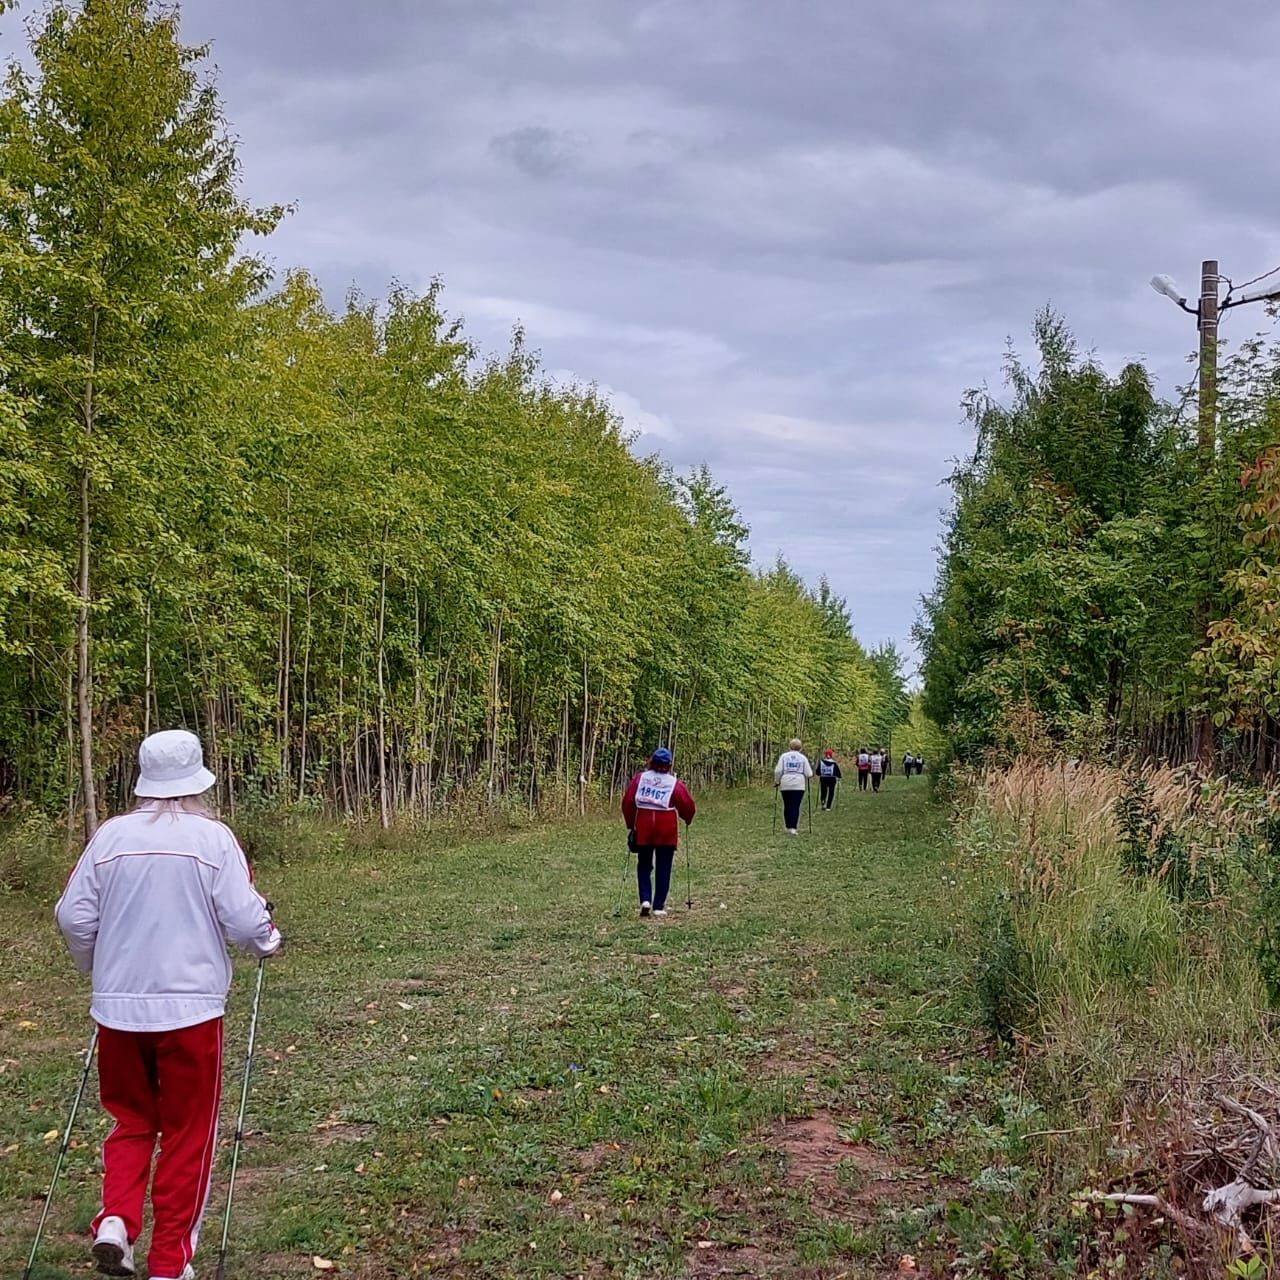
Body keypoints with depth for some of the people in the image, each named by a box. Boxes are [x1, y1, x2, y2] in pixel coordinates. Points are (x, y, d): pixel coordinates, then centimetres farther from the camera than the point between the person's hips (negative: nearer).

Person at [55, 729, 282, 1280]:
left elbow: (73, 916, 1)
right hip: (190, 1006, -3)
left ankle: (115, 1220, 1)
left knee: (131, 1119, 22)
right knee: (187, 1133, 11)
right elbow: (244, 919, -11)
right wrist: (268, 940, 12)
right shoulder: (212, 838, -9)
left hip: (119, 1005, 3)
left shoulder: (111, 835, -1)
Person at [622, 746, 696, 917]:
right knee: (663, 868, 8)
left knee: (644, 866, 14)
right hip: (667, 830, -1)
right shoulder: (674, 783, -3)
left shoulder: (639, 778, 0)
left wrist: (631, 824, 12)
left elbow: (627, 802, -1)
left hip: (643, 827, 1)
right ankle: (659, 906, 6)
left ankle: (645, 899, -4)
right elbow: (689, 806, -3)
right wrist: (687, 820, 18)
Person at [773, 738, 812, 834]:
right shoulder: (803, 758, 3)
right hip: (799, 785, -1)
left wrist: (776, 781, 10)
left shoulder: (784, 756, 4)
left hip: (785, 785, 1)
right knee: (795, 807, -3)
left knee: (787, 806, 11)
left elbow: (778, 771, -5)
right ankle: (793, 828, -12)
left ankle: (788, 827, 16)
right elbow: (809, 774, -1)